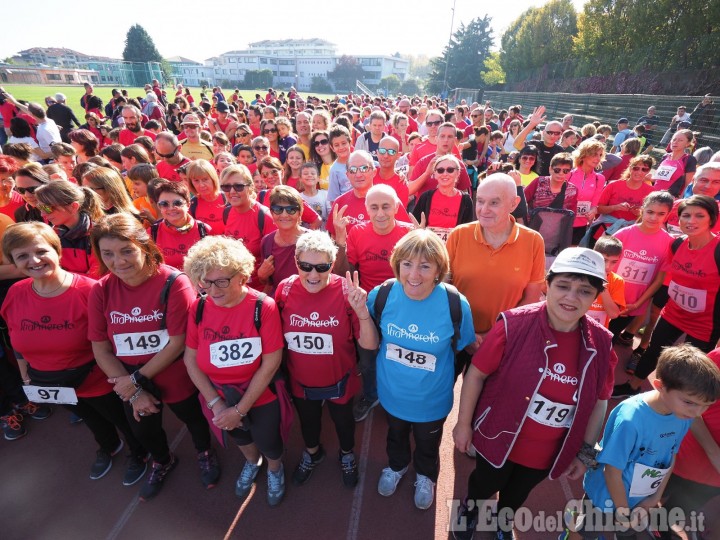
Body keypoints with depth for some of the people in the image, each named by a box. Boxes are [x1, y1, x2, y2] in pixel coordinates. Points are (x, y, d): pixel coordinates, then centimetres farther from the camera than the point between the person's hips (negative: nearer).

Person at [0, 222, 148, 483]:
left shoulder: (88, 290, -28)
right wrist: (26, 378, 13)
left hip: (96, 380, -5)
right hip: (48, 383, 5)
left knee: (123, 420, 20)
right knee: (92, 420, 32)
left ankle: (139, 455, 50)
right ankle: (109, 447, 62)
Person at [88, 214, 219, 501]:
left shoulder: (174, 283, -26)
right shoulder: (100, 290, -12)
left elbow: (177, 343, -24)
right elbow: (101, 350, -8)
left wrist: (137, 378, -19)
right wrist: (133, 391, -11)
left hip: (176, 378, -4)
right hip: (129, 384, 5)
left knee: (192, 417, 22)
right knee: (143, 430, 28)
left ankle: (204, 453, 56)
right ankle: (162, 461, 61)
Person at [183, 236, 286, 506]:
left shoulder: (263, 306, -26)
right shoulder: (198, 308, -14)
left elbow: (270, 363, -24)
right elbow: (190, 359, -8)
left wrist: (240, 409, -19)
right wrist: (215, 403, -13)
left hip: (261, 397, -4)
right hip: (220, 397, 4)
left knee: (268, 442, 17)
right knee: (239, 436, 29)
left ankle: (274, 468, 53)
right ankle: (252, 462, 63)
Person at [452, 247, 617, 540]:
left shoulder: (600, 344, -15)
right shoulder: (514, 324, -27)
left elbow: (599, 401, -1)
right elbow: (476, 374, -17)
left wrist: (585, 452, 5)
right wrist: (463, 424, -10)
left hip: (548, 452, 3)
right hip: (498, 438, -3)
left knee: (518, 493, 31)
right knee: (485, 484, 25)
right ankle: (470, 506, 61)